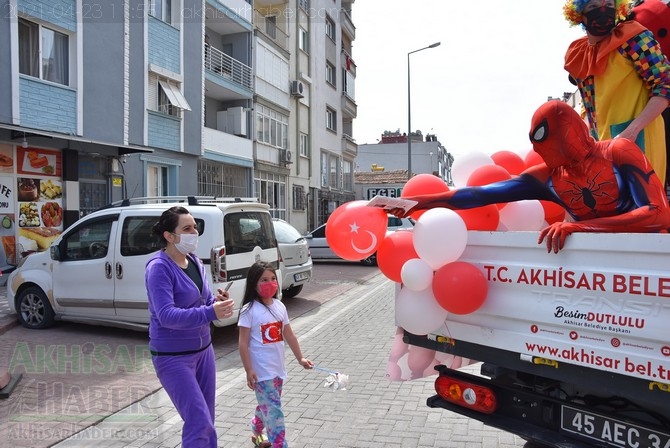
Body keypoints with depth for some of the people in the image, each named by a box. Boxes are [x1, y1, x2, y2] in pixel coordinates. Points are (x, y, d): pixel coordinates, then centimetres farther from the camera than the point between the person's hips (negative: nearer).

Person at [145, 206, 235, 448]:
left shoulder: (195, 262, 3)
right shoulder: (159, 267, -19)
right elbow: (166, 316, -28)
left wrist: (218, 301, -11)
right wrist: (210, 313, -37)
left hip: (203, 349, 7)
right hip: (173, 356, -7)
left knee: (206, 420, 17)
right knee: (199, 422, -8)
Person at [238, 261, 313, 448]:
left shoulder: (280, 306, 3)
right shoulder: (249, 310, -15)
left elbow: (289, 335, 12)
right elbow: (243, 343, -13)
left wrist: (300, 358, 13)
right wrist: (249, 371, -16)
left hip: (278, 368, 7)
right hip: (261, 370, -7)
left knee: (267, 406, 22)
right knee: (274, 410, -6)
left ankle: (257, 433, 46)